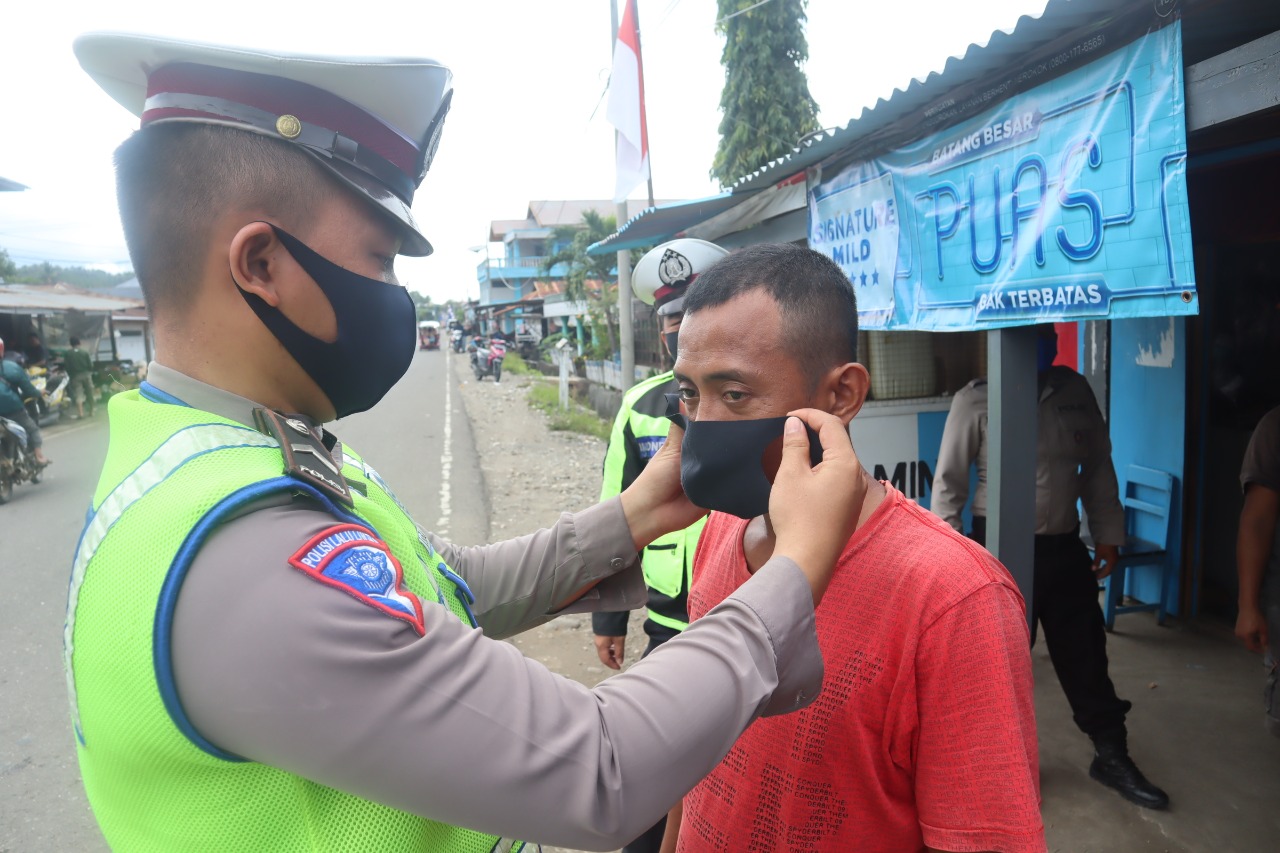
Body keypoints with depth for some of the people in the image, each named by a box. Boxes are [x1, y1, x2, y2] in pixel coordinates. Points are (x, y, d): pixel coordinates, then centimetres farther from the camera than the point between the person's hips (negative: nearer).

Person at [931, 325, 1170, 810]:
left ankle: (1112, 756, 36)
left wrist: (1108, 536, 9)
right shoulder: (975, 399, -10)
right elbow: (948, 481, -8)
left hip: (1064, 547, 4)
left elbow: (1098, 466, 10)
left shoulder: (1075, 390, 2)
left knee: (1085, 653, 16)